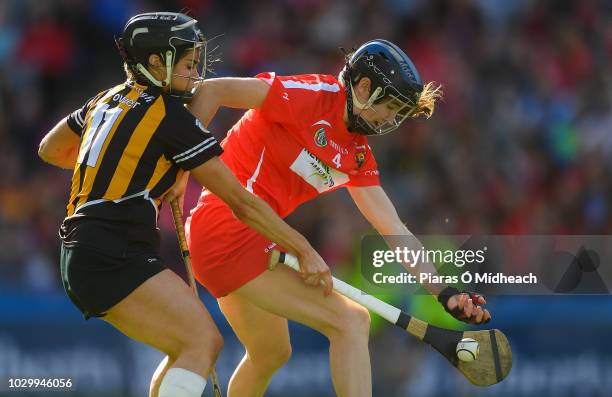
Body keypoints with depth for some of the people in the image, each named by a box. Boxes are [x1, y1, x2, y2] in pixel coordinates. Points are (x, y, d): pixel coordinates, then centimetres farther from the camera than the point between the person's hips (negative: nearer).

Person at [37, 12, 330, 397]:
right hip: (114, 256, -9)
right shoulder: (170, 118, -8)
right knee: (203, 341, -17)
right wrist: (304, 249, 1)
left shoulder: (109, 100, 16)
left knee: (195, 347, 11)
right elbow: (242, 203, -5)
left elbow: (50, 149, 34)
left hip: (81, 256, 9)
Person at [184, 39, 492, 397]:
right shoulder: (312, 96, -11)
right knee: (352, 322, -14)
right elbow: (212, 91, -11)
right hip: (231, 230, -10)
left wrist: (446, 293, 1)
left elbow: (393, 229, 10)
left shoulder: (358, 156, 13)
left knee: (270, 355, 28)